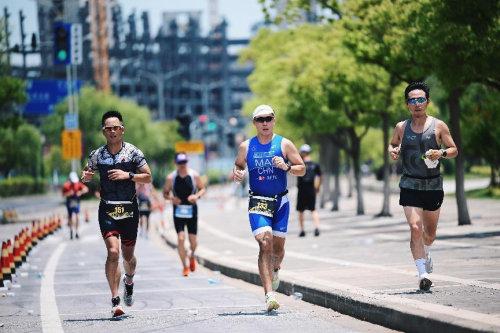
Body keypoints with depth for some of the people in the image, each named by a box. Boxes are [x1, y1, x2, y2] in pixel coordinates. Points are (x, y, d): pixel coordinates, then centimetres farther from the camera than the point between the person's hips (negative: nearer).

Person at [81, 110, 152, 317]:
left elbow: (148, 177, -2)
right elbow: (86, 174, 12)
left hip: (129, 209, 0)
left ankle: (129, 281, 46)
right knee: (113, 252, -16)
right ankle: (115, 301, -13)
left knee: (128, 255, 11)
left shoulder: (133, 152, -3)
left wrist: (128, 175, -17)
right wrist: (86, 176, -11)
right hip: (107, 210, 0)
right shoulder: (97, 155, 1)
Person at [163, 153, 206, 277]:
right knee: (181, 238, -12)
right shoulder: (171, 178, -4)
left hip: (192, 211, 1)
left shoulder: (194, 175, -3)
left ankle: (192, 256, 36)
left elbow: (202, 189, 6)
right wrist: (171, 198, -16)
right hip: (178, 211, -1)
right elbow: (165, 193, 5)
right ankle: (185, 267, 0)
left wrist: (197, 196, -14)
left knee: (193, 241, 2)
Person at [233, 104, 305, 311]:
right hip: (258, 203, -1)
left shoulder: (284, 144, 0)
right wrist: (237, 173, -5)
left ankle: (275, 271, 45)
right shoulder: (246, 147, 3)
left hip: (281, 202, 1)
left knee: (278, 246, 8)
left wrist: (286, 167, -17)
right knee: (265, 244, -17)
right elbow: (238, 165, 18)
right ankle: (269, 294, -22)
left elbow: (302, 169, 3)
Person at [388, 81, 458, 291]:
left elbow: (454, 150, 4)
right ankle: (422, 272, -17)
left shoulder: (438, 126, -1)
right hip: (410, 185, -1)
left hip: (433, 185, 1)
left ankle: (425, 252, 48)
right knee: (415, 227, -17)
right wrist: (393, 150, -3)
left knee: (430, 232, 15)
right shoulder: (401, 127, 3)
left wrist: (441, 153, -17)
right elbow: (393, 144, 20)